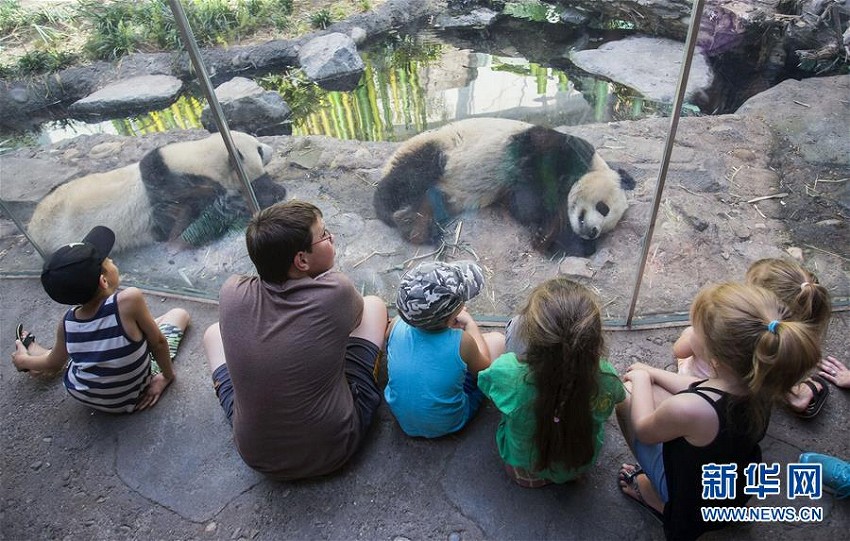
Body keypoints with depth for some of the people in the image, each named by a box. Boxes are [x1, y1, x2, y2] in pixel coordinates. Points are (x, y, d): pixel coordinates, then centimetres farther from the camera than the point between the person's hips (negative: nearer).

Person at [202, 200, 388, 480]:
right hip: (336, 447, -2)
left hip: (257, 456, 2)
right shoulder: (336, 291, -24)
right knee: (373, 304, 8)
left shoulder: (231, 294, -18)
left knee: (214, 332, 22)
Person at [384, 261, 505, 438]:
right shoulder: (461, 342, -30)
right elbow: (484, 367, -7)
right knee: (497, 339, 1)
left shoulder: (397, 326, -21)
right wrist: (470, 323, 3)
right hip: (447, 425, -3)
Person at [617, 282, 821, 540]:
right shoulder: (759, 384, -23)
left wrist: (641, 379, -4)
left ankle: (659, 500, 12)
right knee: (651, 391, 11)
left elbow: (644, 430, -18)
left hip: (691, 501, -6)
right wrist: (653, 373, 7)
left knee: (625, 391, -3)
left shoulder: (688, 409, -42)